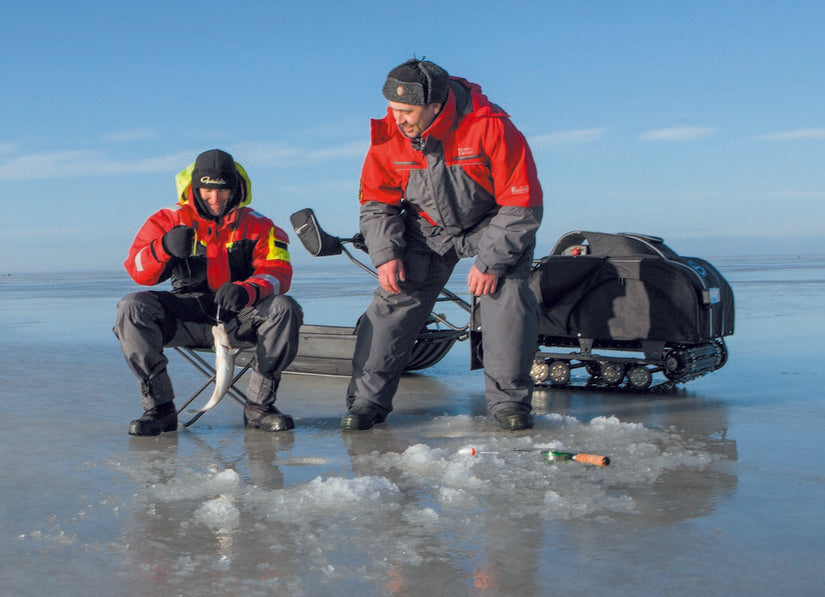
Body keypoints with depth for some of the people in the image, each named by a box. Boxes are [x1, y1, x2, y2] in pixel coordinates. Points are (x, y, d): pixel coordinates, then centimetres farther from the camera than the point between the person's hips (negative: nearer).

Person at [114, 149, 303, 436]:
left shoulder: (256, 225, 5)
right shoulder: (168, 220, 5)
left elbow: (278, 271, -7)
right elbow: (138, 271, -6)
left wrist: (248, 290, -30)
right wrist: (164, 247, -29)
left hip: (239, 317, 0)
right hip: (187, 315, 0)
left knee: (285, 308, -28)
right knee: (131, 307, -24)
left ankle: (259, 404, -18)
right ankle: (159, 407, -19)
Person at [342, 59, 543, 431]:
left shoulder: (492, 128, -30)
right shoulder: (389, 135, -17)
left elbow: (522, 205, -23)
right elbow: (376, 202, -3)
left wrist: (490, 261, -25)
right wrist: (385, 254, -17)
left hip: (492, 224, -2)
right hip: (427, 229, 3)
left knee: (507, 295, -21)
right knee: (394, 300, -10)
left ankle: (509, 400, -5)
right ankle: (367, 398, -1)